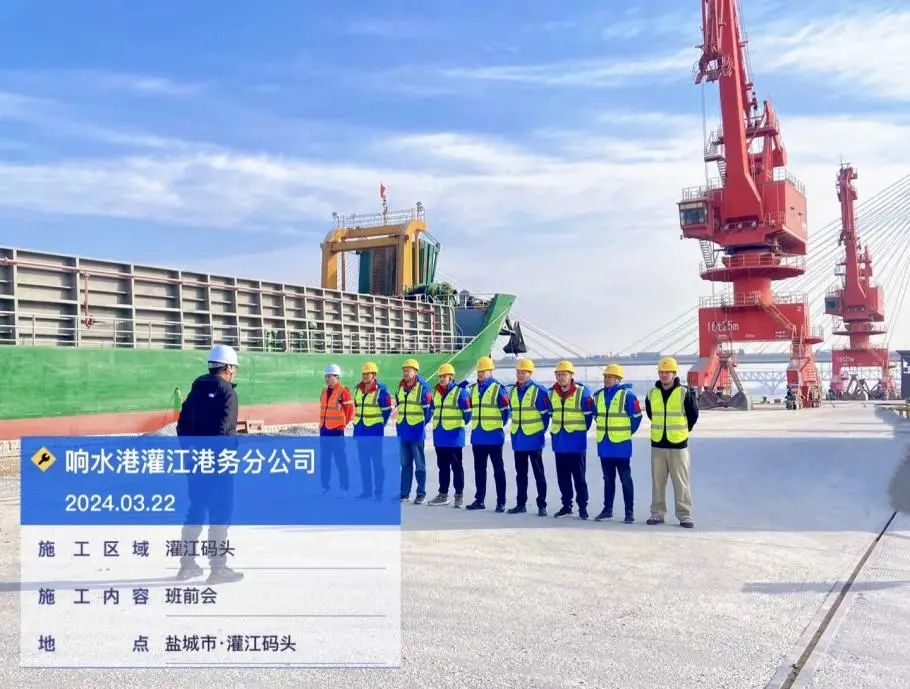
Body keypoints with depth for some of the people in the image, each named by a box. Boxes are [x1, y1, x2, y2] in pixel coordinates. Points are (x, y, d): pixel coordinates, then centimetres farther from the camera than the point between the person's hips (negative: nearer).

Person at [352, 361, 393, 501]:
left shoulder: (380, 390, -10)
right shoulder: (357, 389, 9)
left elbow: (387, 410, -5)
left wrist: (380, 424, -2)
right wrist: (357, 423, 15)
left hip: (374, 431, -6)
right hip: (360, 430, 6)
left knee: (377, 462, -1)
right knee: (363, 462, 10)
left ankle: (379, 492, 5)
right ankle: (366, 491, 18)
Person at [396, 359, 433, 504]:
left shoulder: (422, 386, -11)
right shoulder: (401, 386, 10)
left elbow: (429, 407, -9)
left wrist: (423, 422, -4)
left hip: (417, 430, -6)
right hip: (402, 429, 6)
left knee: (419, 464, 2)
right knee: (405, 464, 11)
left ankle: (421, 494, 8)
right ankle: (404, 493, 18)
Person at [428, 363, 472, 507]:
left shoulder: (460, 391, -10)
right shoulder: (436, 392, 12)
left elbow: (467, 411, -10)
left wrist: (463, 423, -1)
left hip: (454, 435, -7)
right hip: (439, 436, 7)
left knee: (456, 466, 1)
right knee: (442, 466, 13)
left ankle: (459, 495, 9)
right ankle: (443, 494, 21)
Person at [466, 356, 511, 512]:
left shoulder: (498, 388, -9)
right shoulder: (473, 389, 11)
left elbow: (505, 410, -6)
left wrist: (499, 425, 2)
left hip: (494, 436, -6)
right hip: (477, 436, 6)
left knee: (498, 469, 2)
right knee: (479, 469, 11)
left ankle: (501, 502, 7)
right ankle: (479, 500, 20)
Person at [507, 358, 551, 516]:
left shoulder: (539, 390, -11)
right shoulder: (513, 391, 8)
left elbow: (546, 413, -7)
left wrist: (541, 431, -2)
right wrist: (516, 429, 15)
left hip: (534, 439, -6)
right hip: (518, 439, 6)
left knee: (539, 473, 2)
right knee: (520, 474, 13)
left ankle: (542, 505, 7)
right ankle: (521, 504, 21)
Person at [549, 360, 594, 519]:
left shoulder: (582, 392, -10)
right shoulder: (551, 393, 6)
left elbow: (589, 413, -2)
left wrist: (582, 429, 5)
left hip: (576, 442, -5)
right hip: (559, 442, 5)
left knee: (579, 476, 1)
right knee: (562, 476, 10)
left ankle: (583, 507, 9)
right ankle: (566, 506, 20)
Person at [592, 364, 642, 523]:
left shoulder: (627, 394, -10)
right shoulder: (598, 395, 8)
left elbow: (636, 416, -7)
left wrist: (627, 432, 0)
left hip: (621, 444, -6)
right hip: (604, 444, 6)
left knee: (625, 479, 0)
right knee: (608, 479, 14)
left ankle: (629, 511, 7)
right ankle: (607, 509, 22)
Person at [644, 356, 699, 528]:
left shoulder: (684, 393, -6)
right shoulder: (652, 394, 4)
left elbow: (693, 415, 6)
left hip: (678, 445, -3)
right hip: (657, 444, 3)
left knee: (681, 482, 0)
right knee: (657, 481, 8)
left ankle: (684, 515, 8)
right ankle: (657, 513, 17)